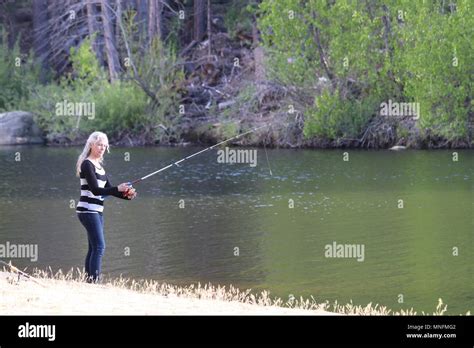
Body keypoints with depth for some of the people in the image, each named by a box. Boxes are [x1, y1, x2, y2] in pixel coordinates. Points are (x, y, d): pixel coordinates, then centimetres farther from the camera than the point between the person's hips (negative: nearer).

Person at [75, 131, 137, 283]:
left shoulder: (99, 165, 16)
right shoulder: (87, 164, -11)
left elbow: (107, 189, 15)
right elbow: (95, 190, -20)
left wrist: (126, 195, 0)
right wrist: (118, 189, -30)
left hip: (97, 212, 9)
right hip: (88, 210, -9)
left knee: (94, 248, 9)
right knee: (99, 246, -15)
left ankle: (88, 280, 11)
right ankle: (93, 280, -18)